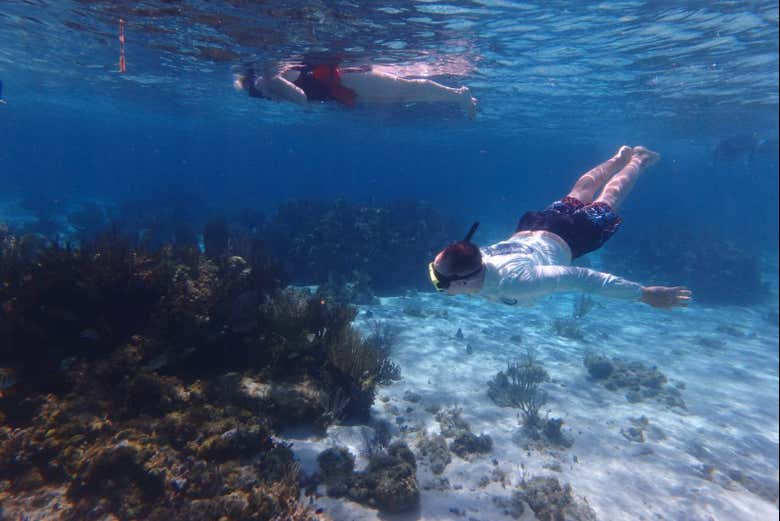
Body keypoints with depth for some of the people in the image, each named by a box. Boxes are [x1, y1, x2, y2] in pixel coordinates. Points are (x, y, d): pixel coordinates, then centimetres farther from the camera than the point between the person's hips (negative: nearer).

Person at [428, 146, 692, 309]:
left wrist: (645, 294, -39)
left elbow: (579, 277, -44)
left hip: (562, 240, -4)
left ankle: (638, 159, 51)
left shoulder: (513, 281, -48)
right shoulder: (473, 259, -29)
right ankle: (620, 157, 58)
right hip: (529, 231, 5)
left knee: (607, 201, 25)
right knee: (577, 195, 32)